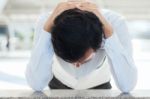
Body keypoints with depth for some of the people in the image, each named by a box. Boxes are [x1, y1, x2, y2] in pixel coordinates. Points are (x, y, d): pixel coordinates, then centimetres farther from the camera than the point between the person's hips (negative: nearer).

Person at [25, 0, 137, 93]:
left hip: (99, 87, 0)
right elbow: (36, 84, -34)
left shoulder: (114, 23, -31)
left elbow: (127, 86, -36)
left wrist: (108, 30, -41)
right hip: (60, 85, 0)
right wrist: (47, 27, -39)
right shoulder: (46, 21, -29)